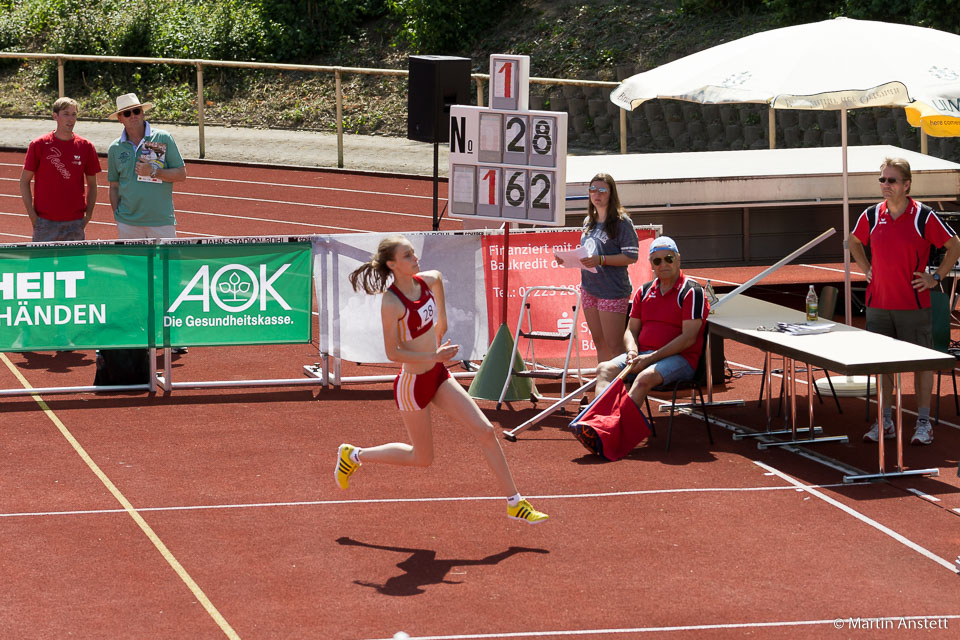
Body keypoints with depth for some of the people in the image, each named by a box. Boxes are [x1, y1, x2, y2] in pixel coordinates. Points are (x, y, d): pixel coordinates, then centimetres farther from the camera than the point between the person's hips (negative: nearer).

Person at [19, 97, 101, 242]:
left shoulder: (86, 147, 4)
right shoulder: (39, 145, -3)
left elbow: (92, 185, 12)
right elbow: (24, 181, 2)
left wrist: (88, 215, 3)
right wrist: (32, 215, -4)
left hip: (75, 224, 2)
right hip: (45, 223, -2)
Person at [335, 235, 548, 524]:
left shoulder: (429, 280, -3)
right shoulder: (391, 303, -24)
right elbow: (392, 353, -21)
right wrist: (433, 356, -24)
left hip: (438, 376, 6)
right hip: (413, 383, -6)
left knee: (485, 430, -1)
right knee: (422, 458, 9)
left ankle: (515, 503, 7)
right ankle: (354, 455, 29)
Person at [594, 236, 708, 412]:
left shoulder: (691, 291, -3)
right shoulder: (644, 292, 18)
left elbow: (688, 338, -11)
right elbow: (631, 330, 21)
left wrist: (650, 358, -16)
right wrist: (632, 351, -5)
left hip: (679, 358, -6)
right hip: (642, 355, 6)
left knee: (645, 377, -37)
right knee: (604, 369, -20)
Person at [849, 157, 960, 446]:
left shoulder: (924, 216, -8)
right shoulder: (871, 216, 4)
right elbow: (854, 242, 24)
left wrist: (936, 277, -3)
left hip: (914, 305, -4)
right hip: (878, 303, 4)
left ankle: (924, 423, 8)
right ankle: (885, 422, 17)